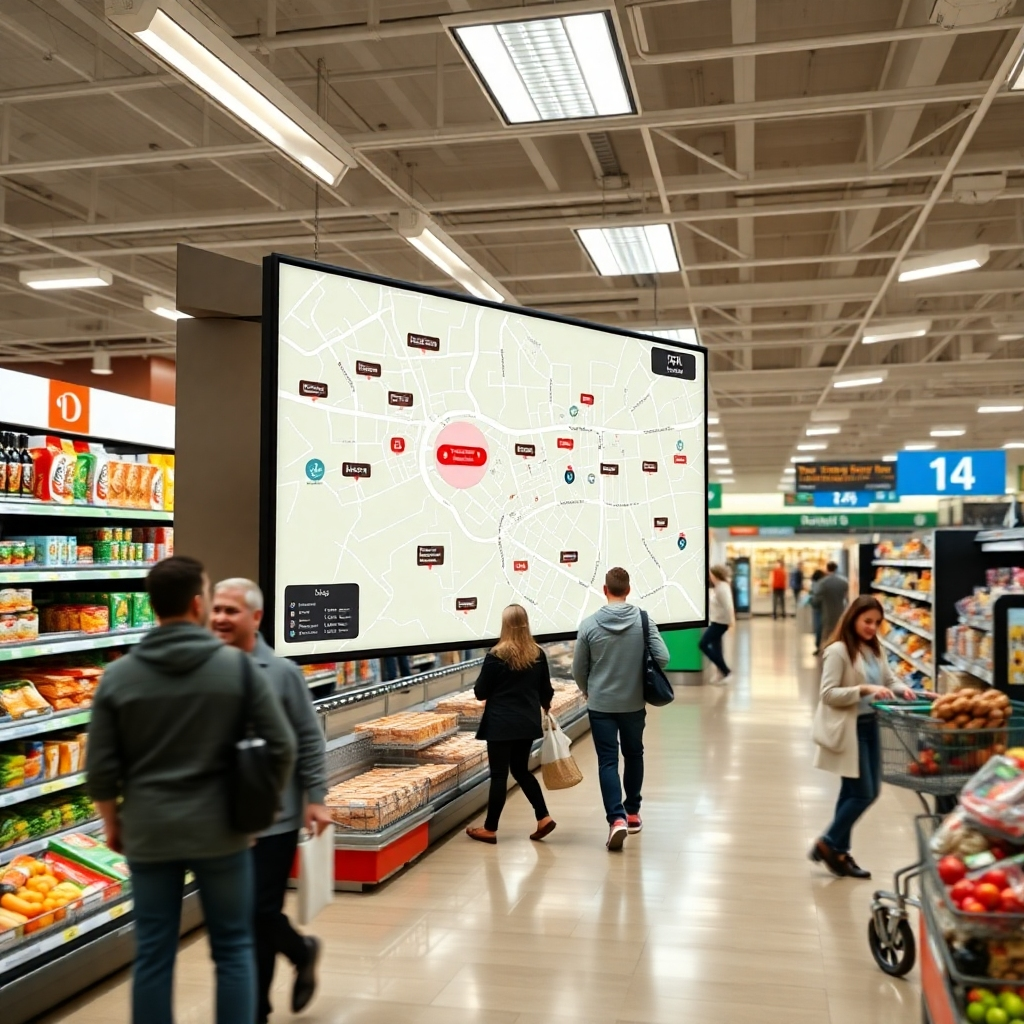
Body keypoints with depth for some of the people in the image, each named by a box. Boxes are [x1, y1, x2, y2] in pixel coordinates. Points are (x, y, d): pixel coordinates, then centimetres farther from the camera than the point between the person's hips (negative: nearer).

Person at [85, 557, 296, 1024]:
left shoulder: (118, 675, -4)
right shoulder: (238, 666, -8)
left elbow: (101, 768, -2)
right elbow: (281, 746, -8)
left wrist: (113, 824, 14)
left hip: (148, 833, 2)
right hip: (220, 830, -1)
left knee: (153, 955, 12)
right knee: (233, 950, 12)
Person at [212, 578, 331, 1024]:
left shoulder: (281, 672, -9)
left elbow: (309, 740, -4)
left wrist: (316, 798, -7)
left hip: (274, 815, -4)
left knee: (261, 912, 1)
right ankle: (302, 951, 42)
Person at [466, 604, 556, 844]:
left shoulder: (496, 656, -13)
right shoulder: (538, 655, 0)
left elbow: (480, 692, -8)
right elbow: (546, 692, 9)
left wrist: (491, 694, 14)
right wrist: (544, 706, 29)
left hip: (501, 724, -5)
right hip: (528, 723, 5)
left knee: (499, 775, 2)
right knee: (521, 770, 19)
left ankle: (490, 829, 11)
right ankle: (544, 817, 13)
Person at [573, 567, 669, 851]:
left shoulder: (589, 624, -9)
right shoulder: (643, 620, -8)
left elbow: (578, 670, -2)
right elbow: (662, 658, -10)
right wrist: (646, 683, 10)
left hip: (601, 705, -1)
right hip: (634, 703, 2)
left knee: (608, 761, 2)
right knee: (633, 755, 19)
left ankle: (617, 818, -12)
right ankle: (632, 812, 31)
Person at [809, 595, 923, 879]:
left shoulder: (875, 650, 9)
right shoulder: (838, 651, -15)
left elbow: (889, 680, 14)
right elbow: (828, 694, -19)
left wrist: (903, 689, -8)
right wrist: (864, 689, -27)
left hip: (870, 725, 8)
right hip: (848, 729, -8)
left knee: (853, 792, 12)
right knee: (862, 793, -5)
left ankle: (839, 851, 24)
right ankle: (828, 845, 12)